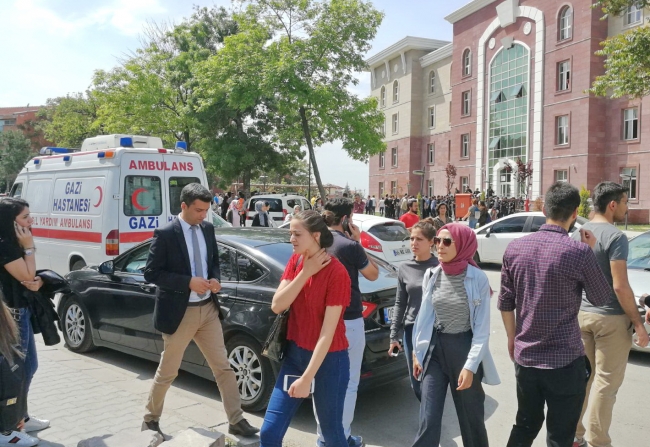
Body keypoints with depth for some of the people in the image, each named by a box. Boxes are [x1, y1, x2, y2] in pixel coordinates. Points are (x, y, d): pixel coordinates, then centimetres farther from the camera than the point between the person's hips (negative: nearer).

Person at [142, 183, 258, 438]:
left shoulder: (207, 228, 4)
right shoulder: (165, 234, -15)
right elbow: (151, 273, -15)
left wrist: (215, 278, -5)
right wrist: (188, 282, -22)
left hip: (208, 309, 5)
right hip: (180, 313, -5)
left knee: (223, 368, 8)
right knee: (167, 372, 11)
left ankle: (236, 421, 19)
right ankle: (150, 420, 33)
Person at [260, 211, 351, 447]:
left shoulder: (336, 272, -19)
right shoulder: (295, 261, 1)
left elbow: (328, 331, -20)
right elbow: (276, 306, -8)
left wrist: (307, 378, -21)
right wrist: (304, 273, -16)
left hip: (328, 360, -6)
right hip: (295, 353, 6)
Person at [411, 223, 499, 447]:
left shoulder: (478, 279, -12)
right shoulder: (431, 275, 1)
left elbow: (482, 328, -10)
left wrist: (471, 366, -15)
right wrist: (418, 352, 9)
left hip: (464, 348, -3)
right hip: (435, 349, 3)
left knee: (471, 418, 14)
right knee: (428, 420, 1)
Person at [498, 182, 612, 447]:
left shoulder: (515, 248, -2)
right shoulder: (579, 253, -16)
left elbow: (505, 304, 4)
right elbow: (602, 299, 0)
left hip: (525, 357, 5)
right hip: (565, 361, -4)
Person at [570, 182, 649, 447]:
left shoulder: (578, 235, 7)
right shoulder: (615, 237, -16)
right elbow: (620, 286, -19)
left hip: (582, 314, 7)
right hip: (610, 318, -7)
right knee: (606, 382, 4)